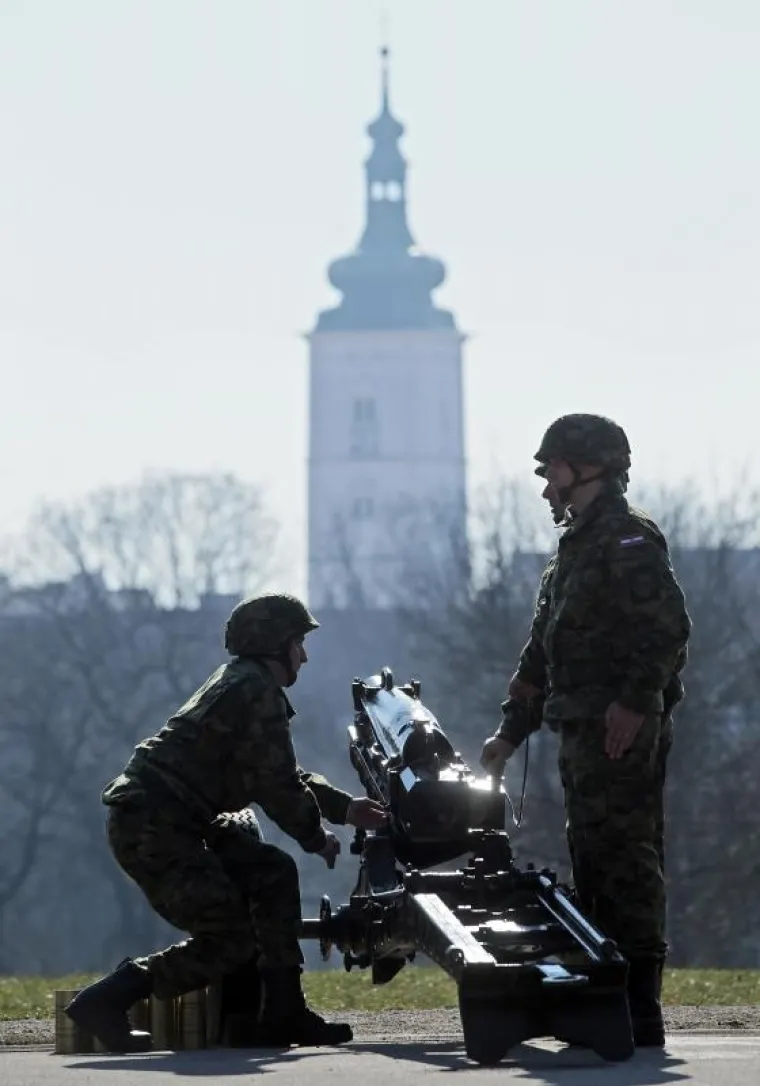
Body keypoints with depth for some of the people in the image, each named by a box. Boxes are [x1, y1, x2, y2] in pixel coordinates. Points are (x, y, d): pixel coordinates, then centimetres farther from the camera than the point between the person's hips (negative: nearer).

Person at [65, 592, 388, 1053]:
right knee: (229, 941, -10)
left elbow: (283, 773, 29)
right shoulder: (258, 692, -11)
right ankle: (105, 1001, -12)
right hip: (152, 827, -11)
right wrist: (317, 837, 4)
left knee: (275, 873, 12)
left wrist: (343, 807, 24)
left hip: (179, 823, 11)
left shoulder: (241, 682, 22)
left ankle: (283, 1015, 12)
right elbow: (277, 785, -11)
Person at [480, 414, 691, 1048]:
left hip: (623, 729, -10)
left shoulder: (628, 539, -8)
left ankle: (640, 1009, -13)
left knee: (625, 858, -12)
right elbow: (542, 652, 26)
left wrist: (634, 701, -25)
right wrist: (511, 732, 24)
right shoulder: (576, 546, 23)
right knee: (592, 860, 11)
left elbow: (669, 626, -20)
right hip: (582, 732, 10)